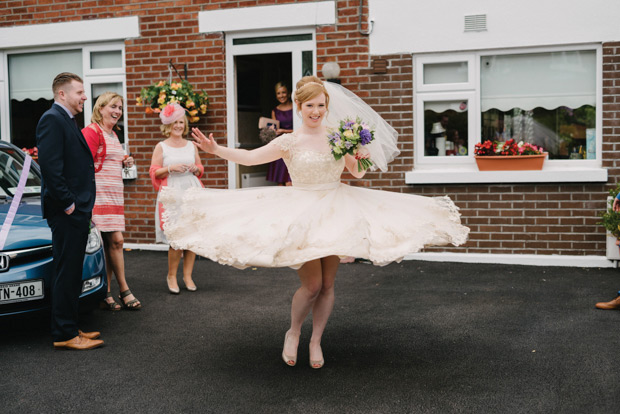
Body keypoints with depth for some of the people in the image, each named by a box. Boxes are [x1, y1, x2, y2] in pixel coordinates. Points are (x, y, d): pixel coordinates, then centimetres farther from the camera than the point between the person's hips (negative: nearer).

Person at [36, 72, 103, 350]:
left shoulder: (68, 121, 20)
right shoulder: (52, 119, -12)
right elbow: (50, 166, -21)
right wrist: (68, 203, -20)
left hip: (77, 210, 10)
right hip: (66, 212, -10)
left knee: (72, 272, 14)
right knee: (66, 273, -5)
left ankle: (70, 327, 23)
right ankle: (64, 335, 2)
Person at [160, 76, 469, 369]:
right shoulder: (290, 142, -5)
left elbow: (357, 173, 10)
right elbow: (249, 157, -9)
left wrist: (361, 159, -11)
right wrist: (215, 149, -20)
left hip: (335, 212, 3)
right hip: (301, 215, -3)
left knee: (327, 285, 7)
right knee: (312, 284, -7)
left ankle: (316, 341, 26)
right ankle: (293, 333, 21)